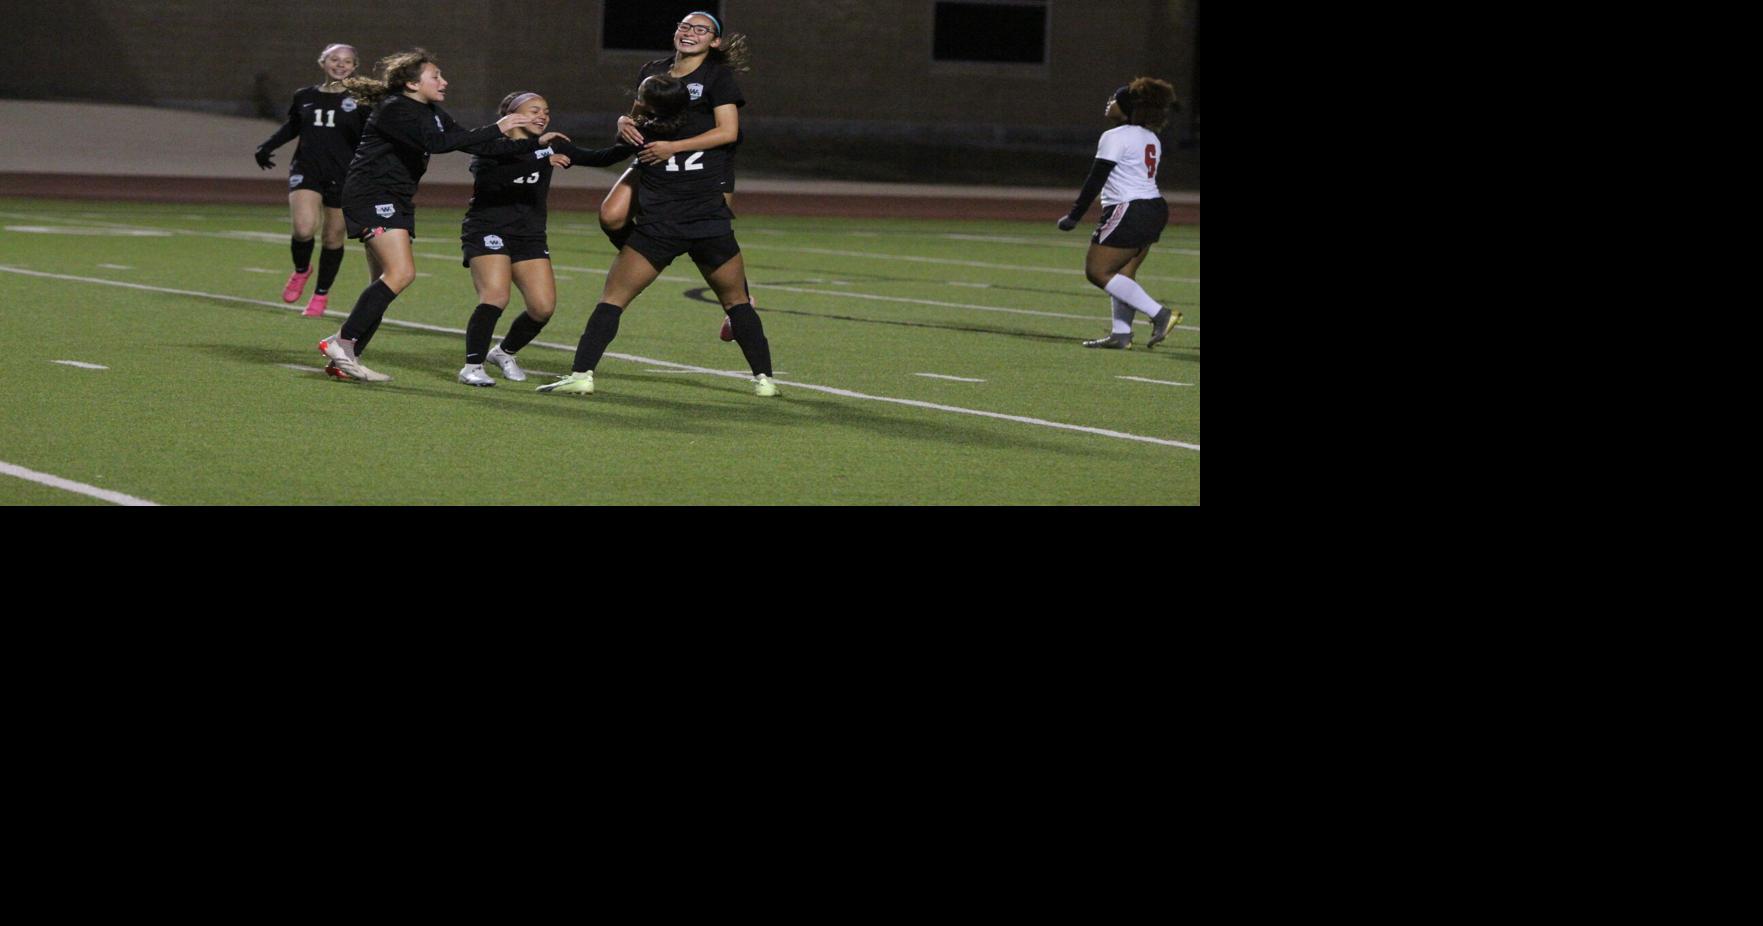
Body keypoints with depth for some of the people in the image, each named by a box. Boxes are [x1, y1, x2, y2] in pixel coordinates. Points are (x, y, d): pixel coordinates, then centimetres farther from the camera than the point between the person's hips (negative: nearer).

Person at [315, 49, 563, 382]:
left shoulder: (432, 113, 14)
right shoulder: (394, 110, -16)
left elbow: (474, 145, 16)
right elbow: (436, 142, -29)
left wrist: (535, 144, 10)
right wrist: (496, 129, -29)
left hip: (397, 201, 10)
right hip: (371, 194, -10)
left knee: (388, 281, 4)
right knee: (401, 273, -21)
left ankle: (345, 360, 4)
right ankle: (342, 342, -19)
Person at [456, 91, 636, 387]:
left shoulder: (549, 148, 9)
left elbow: (597, 158, 4)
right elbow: (485, 178, -27)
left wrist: (632, 146, -13)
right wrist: (539, 163, -32)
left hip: (530, 237, 6)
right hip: (487, 230, -6)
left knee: (544, 307, -5)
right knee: (495, 296, -25)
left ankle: (504, 352, 20)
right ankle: (472, 367, -15)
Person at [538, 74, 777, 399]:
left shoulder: (643, 132, -2)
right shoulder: (713, 127, 3)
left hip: (657, 231, -2)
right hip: (713, 230, 2)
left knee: (612, 299, 6)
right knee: (737, 302, 19)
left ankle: (582, 373, -6)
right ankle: (764, 378, 11)